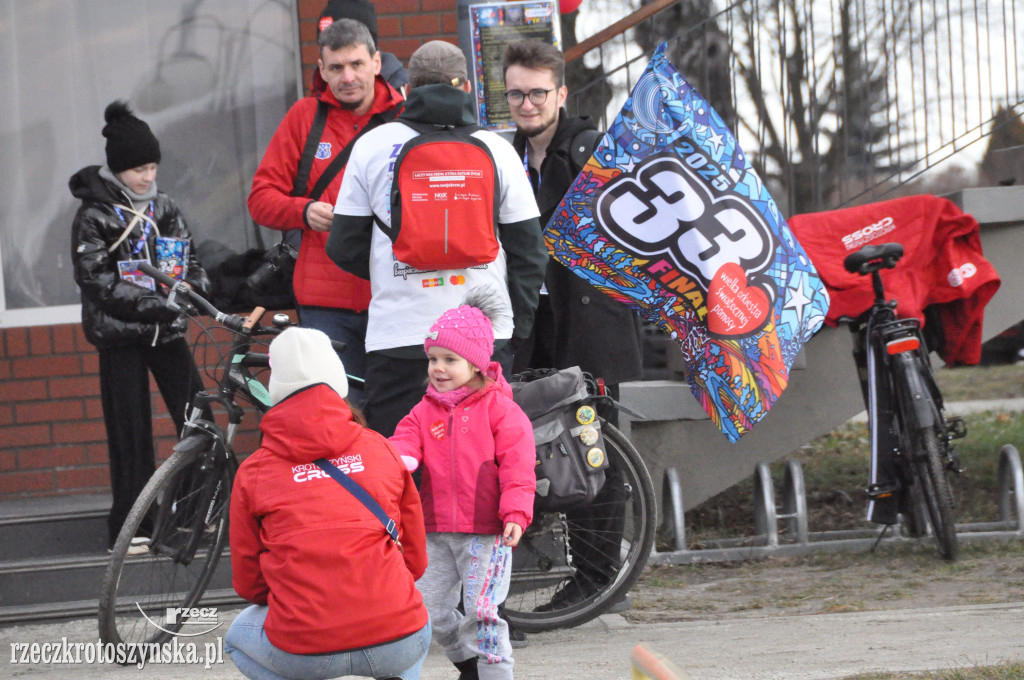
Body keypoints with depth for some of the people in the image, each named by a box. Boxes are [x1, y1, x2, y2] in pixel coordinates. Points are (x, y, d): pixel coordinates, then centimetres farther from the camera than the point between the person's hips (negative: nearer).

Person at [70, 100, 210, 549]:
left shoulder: (163, 209, 9)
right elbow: (96, 281, -14)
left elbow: (189, 258, 13)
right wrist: (155, 303, -23)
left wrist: (196, 289, -11)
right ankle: (129, 527, 4)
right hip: (120, 334, -4)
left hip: (167, 330, 4)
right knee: (131, 432, -2)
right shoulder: (94, 217, -7)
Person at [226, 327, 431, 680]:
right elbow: (416, 558, 17)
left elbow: (247, 583, 13)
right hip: (395, 648, 2)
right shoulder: (379, 448, 9)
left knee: (239, 636, 32)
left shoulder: (254, 470, 5)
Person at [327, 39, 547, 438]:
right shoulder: (496, 149, 5)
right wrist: (517, 326, 17)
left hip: (397, 335, -1)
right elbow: (529, 250, 6)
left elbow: (345, 248, 6)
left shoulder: (372, 146, 4)